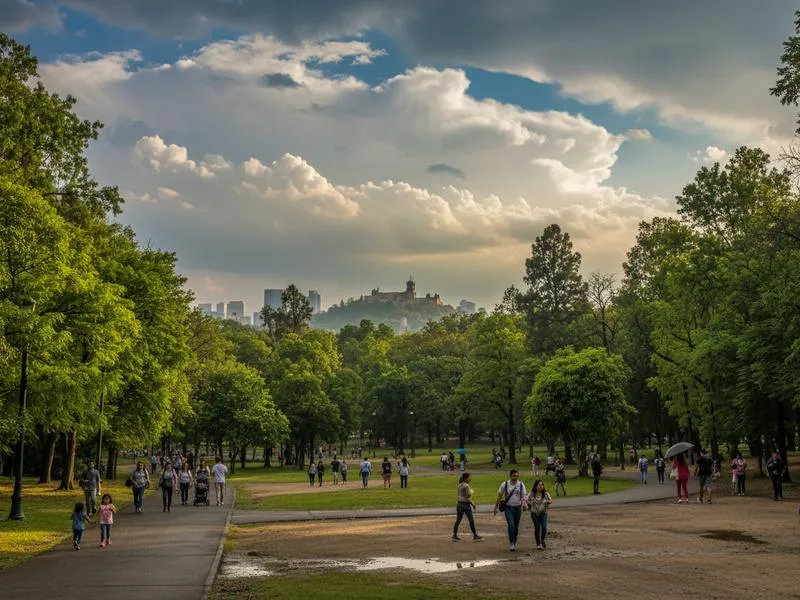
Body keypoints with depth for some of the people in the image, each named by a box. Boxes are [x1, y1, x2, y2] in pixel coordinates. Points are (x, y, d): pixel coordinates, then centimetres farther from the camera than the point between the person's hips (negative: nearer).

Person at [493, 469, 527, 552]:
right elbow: (499, 496, 2)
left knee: (516, 527, 9)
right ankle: (511, 543, -9)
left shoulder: (521, 485, -1)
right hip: (508, 508, -2)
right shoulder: (505, 484, -5)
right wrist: (496, 507, 3)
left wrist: (525, 503, -24)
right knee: (511, 525, -16)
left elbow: (524, 496, -3)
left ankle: (514, 543, 24)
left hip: (517, 508, 2)